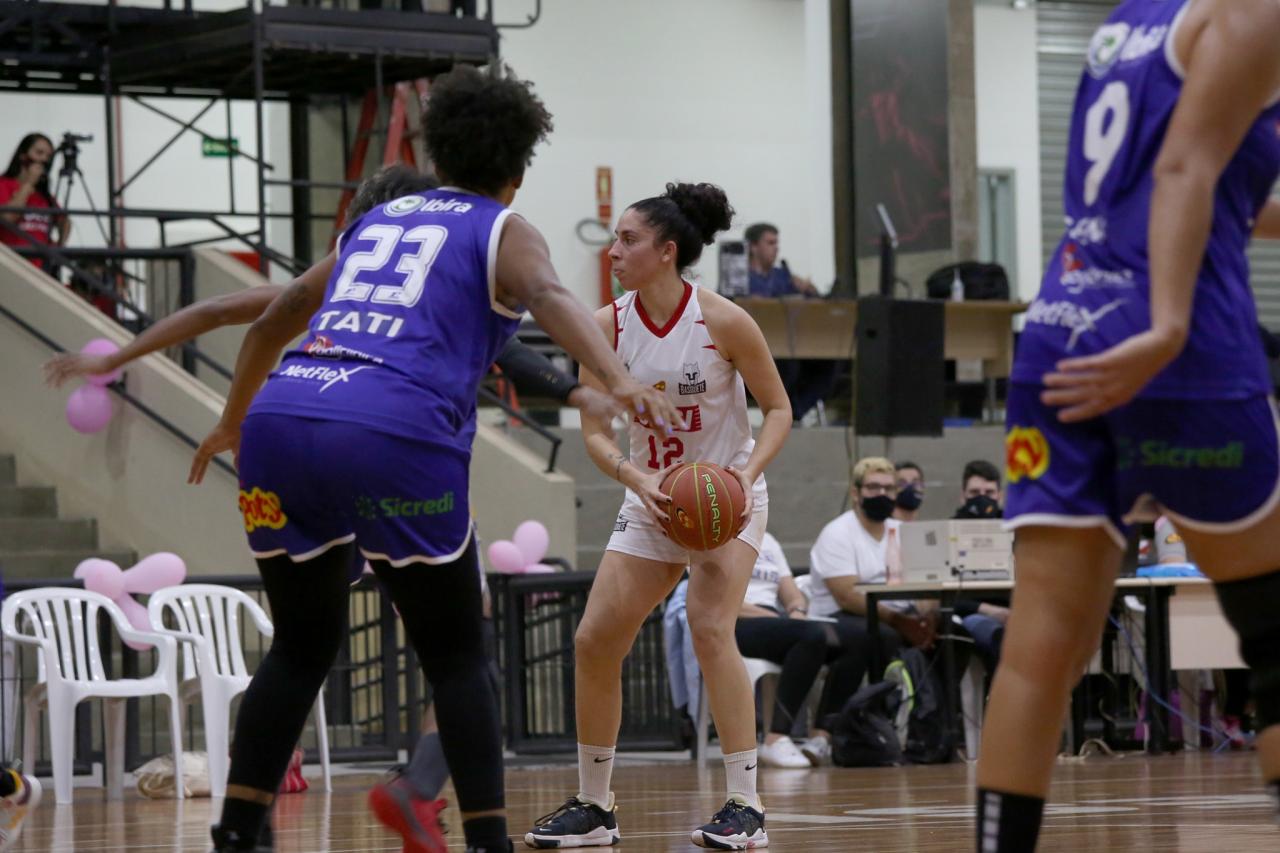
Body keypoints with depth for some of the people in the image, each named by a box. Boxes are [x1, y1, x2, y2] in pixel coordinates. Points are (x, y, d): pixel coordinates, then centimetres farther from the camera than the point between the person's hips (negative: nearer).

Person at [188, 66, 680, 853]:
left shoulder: (377, 220, 29)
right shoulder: (502, 231, 13)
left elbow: (276, 320, 38)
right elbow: (548, 298, -11)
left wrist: (233, 421, 52)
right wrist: (621, 382, -26)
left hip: (279, 424, 5)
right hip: (393, 436, -5)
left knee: (302, 648, 19)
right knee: (457, 657, 7)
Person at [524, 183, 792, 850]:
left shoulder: (724, 322, -18)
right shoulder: (607, 326, -8)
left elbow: (778, 408, -8)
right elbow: (595, 431, -6)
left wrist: (747, 471, -26)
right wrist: (635, 477, -26)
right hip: (651, 500, 5)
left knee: (710, 628, -23)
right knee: (593, 641, -2)